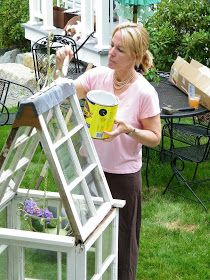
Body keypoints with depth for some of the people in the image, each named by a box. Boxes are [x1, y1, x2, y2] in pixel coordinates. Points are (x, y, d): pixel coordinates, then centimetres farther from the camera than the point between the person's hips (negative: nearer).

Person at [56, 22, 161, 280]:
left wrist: (128, 129, -26)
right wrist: (60, 68, -25)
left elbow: (154, 138, -9)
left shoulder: (144, 92, -17)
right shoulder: (98, 75, -7)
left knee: (121, 237, 12)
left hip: (122, 175, -4)